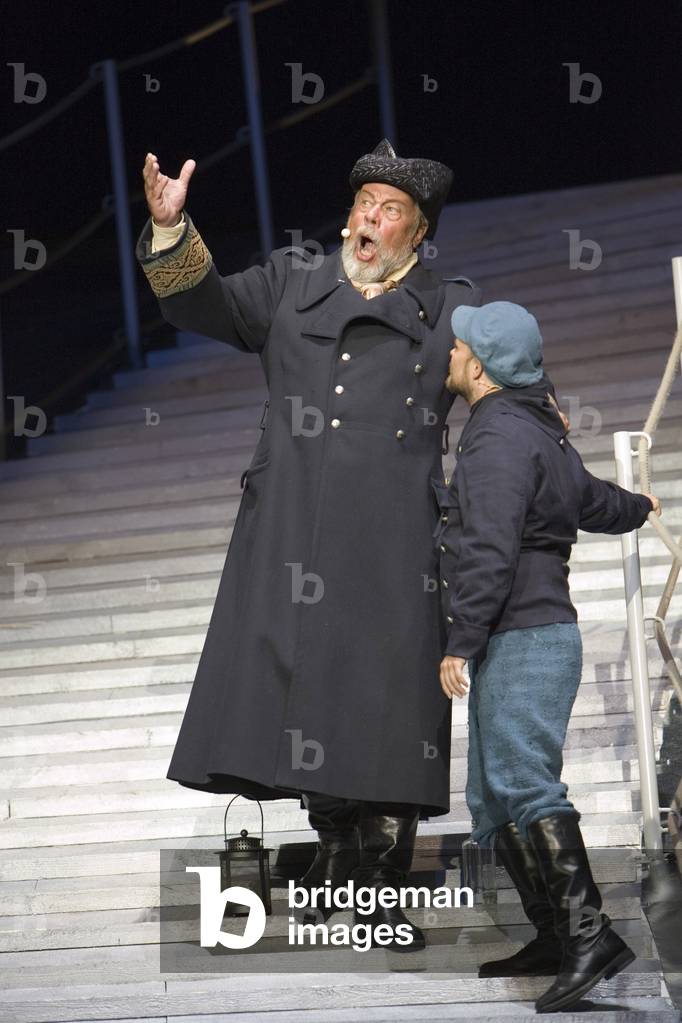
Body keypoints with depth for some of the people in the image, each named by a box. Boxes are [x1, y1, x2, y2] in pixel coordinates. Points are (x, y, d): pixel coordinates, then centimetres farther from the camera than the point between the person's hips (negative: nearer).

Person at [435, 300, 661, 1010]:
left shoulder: (499, 437, -11)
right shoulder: (537, 433, 21)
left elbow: (489, 550, -20)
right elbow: (591, 499, 38)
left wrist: (461, 643, -20)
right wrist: (637, 507, 60)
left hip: (522, 639, -10)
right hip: (521, 644, 10)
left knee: (521, 782, -20)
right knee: (492, 797, 10)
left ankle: (589, 935, -26)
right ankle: (553, 938, 11)